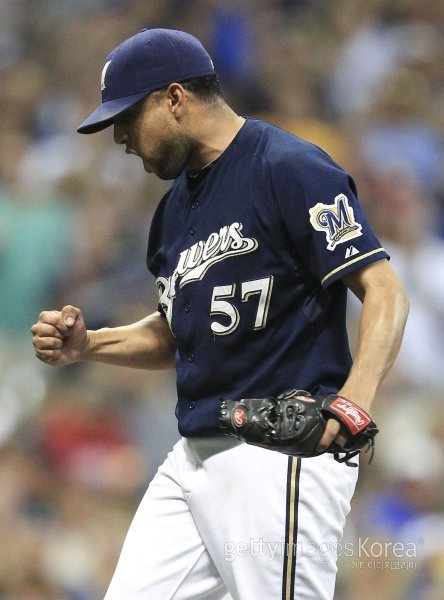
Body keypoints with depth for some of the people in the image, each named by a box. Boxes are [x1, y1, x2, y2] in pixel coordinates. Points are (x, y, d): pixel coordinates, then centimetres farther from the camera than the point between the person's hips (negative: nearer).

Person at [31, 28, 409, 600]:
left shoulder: (291, 169, -10)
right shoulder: (176, 205, 19)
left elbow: (384, 293, -16)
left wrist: (353, 400, -32)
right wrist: (86, 345, 11)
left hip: (284, 452, -9)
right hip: (192, 459, 9)